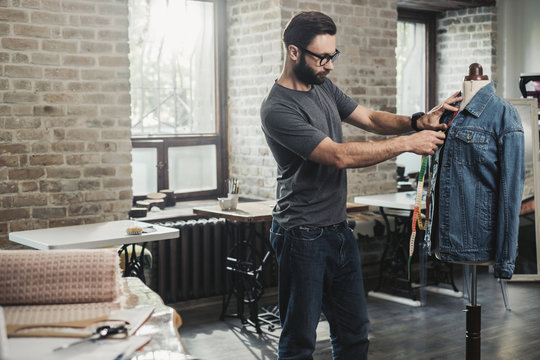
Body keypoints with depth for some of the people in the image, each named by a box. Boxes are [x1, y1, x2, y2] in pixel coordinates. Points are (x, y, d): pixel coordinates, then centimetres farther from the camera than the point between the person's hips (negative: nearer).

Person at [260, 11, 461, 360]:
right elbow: (339, 156, -24)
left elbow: (371, 118, 13)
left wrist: (418, 121, -6)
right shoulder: (278, 109, -19)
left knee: (355, 332, 16)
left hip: (340, 230, 8)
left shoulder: (324, 87, 8)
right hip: (303, 237, -8)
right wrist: (407, 143, -20)